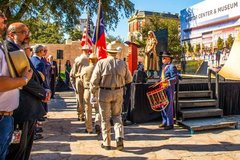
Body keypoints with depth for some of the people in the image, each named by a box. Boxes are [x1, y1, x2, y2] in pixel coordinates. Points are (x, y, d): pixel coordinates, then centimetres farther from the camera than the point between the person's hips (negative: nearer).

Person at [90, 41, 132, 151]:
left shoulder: (101, 63, -11)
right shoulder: (122, 64, -2)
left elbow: (94, 80, -12)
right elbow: (129, 79, 6)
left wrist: (93, 92, 4)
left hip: (105, 93, -2)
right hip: (118, 93, 3)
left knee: (105, 118, 10)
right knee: (117, 116, 19)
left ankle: (106, 143, 19)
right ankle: (119, 138, 2)